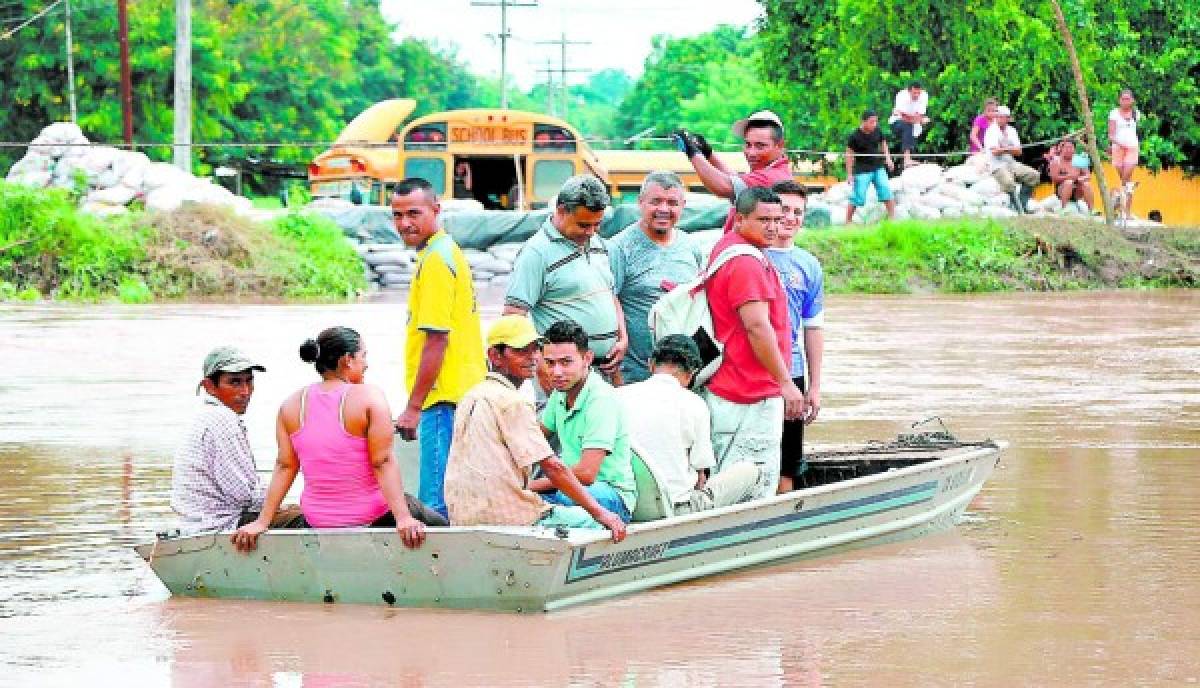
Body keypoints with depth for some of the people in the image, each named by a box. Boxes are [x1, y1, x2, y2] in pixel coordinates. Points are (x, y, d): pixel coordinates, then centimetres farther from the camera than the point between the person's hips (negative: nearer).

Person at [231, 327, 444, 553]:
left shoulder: (292, 404, 0)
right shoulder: (370, 397, -13)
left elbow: (285, 467, -2)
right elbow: (383, 463, -18)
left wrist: (262, 522, 1)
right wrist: (403, 518, -21)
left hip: (318, 521, 5)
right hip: (374, 516, -5)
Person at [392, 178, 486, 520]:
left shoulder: (435, 261, -14)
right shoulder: (447, 250, 18)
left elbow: (437, 339, -19)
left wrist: (414, 407, -16)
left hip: (444, 400, -11)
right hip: (465, 397, 11)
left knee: (436, 505, -11)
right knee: (454, 500, 14)